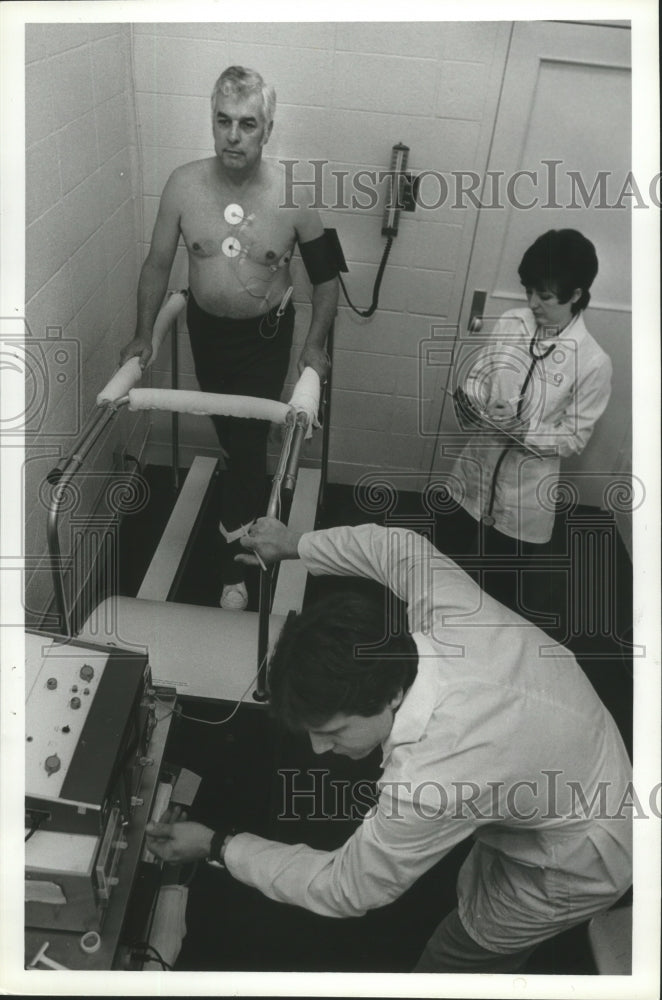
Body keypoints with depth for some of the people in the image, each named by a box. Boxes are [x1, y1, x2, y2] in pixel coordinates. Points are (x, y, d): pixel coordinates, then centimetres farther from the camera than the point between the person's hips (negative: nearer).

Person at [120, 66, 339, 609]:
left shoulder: (293, 196, -20)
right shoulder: (183, 184, -14)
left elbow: (325, 277, -8)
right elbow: (158, 265, -3)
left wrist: (314, 345, -13)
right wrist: (144, 334, -2)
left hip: (267, 334, -3)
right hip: (206, 327, 3)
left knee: (249, 441, -1)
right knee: (228, 432, 21)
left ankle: (237, 564, 16)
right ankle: (248, 502, 52)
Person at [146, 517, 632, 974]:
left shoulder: (429, 783, -43)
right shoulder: (446, 602, -27)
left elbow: (344, 890, -23)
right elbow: (399, 545, -3)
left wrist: (216, 846, -14)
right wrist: (297, 544, 10)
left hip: (575, 867, -7)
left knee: (454, 963, 15)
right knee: (475, 894, 31)